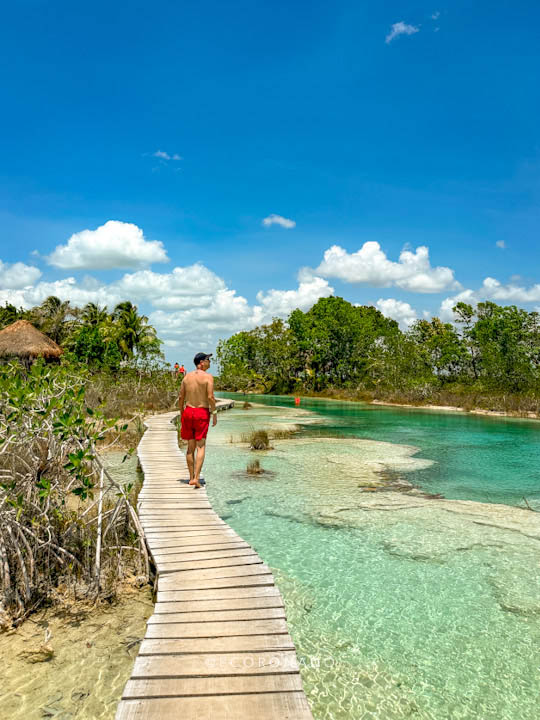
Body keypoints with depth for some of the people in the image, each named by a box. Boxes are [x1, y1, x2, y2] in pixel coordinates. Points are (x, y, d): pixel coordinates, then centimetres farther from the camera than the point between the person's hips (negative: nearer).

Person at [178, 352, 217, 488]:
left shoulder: (187, 376, 7)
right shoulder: (208, 377, -7)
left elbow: (181, 397, 7)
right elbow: (210, 397, -15)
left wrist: (181, 414, 16)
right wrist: (214, 413, -6)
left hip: (188, 411, 5)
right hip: (202, 412, -4)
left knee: (191, 446, 13)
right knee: (201, 446, 0)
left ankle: (191, 478, 19)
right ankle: (196, 478, -11)